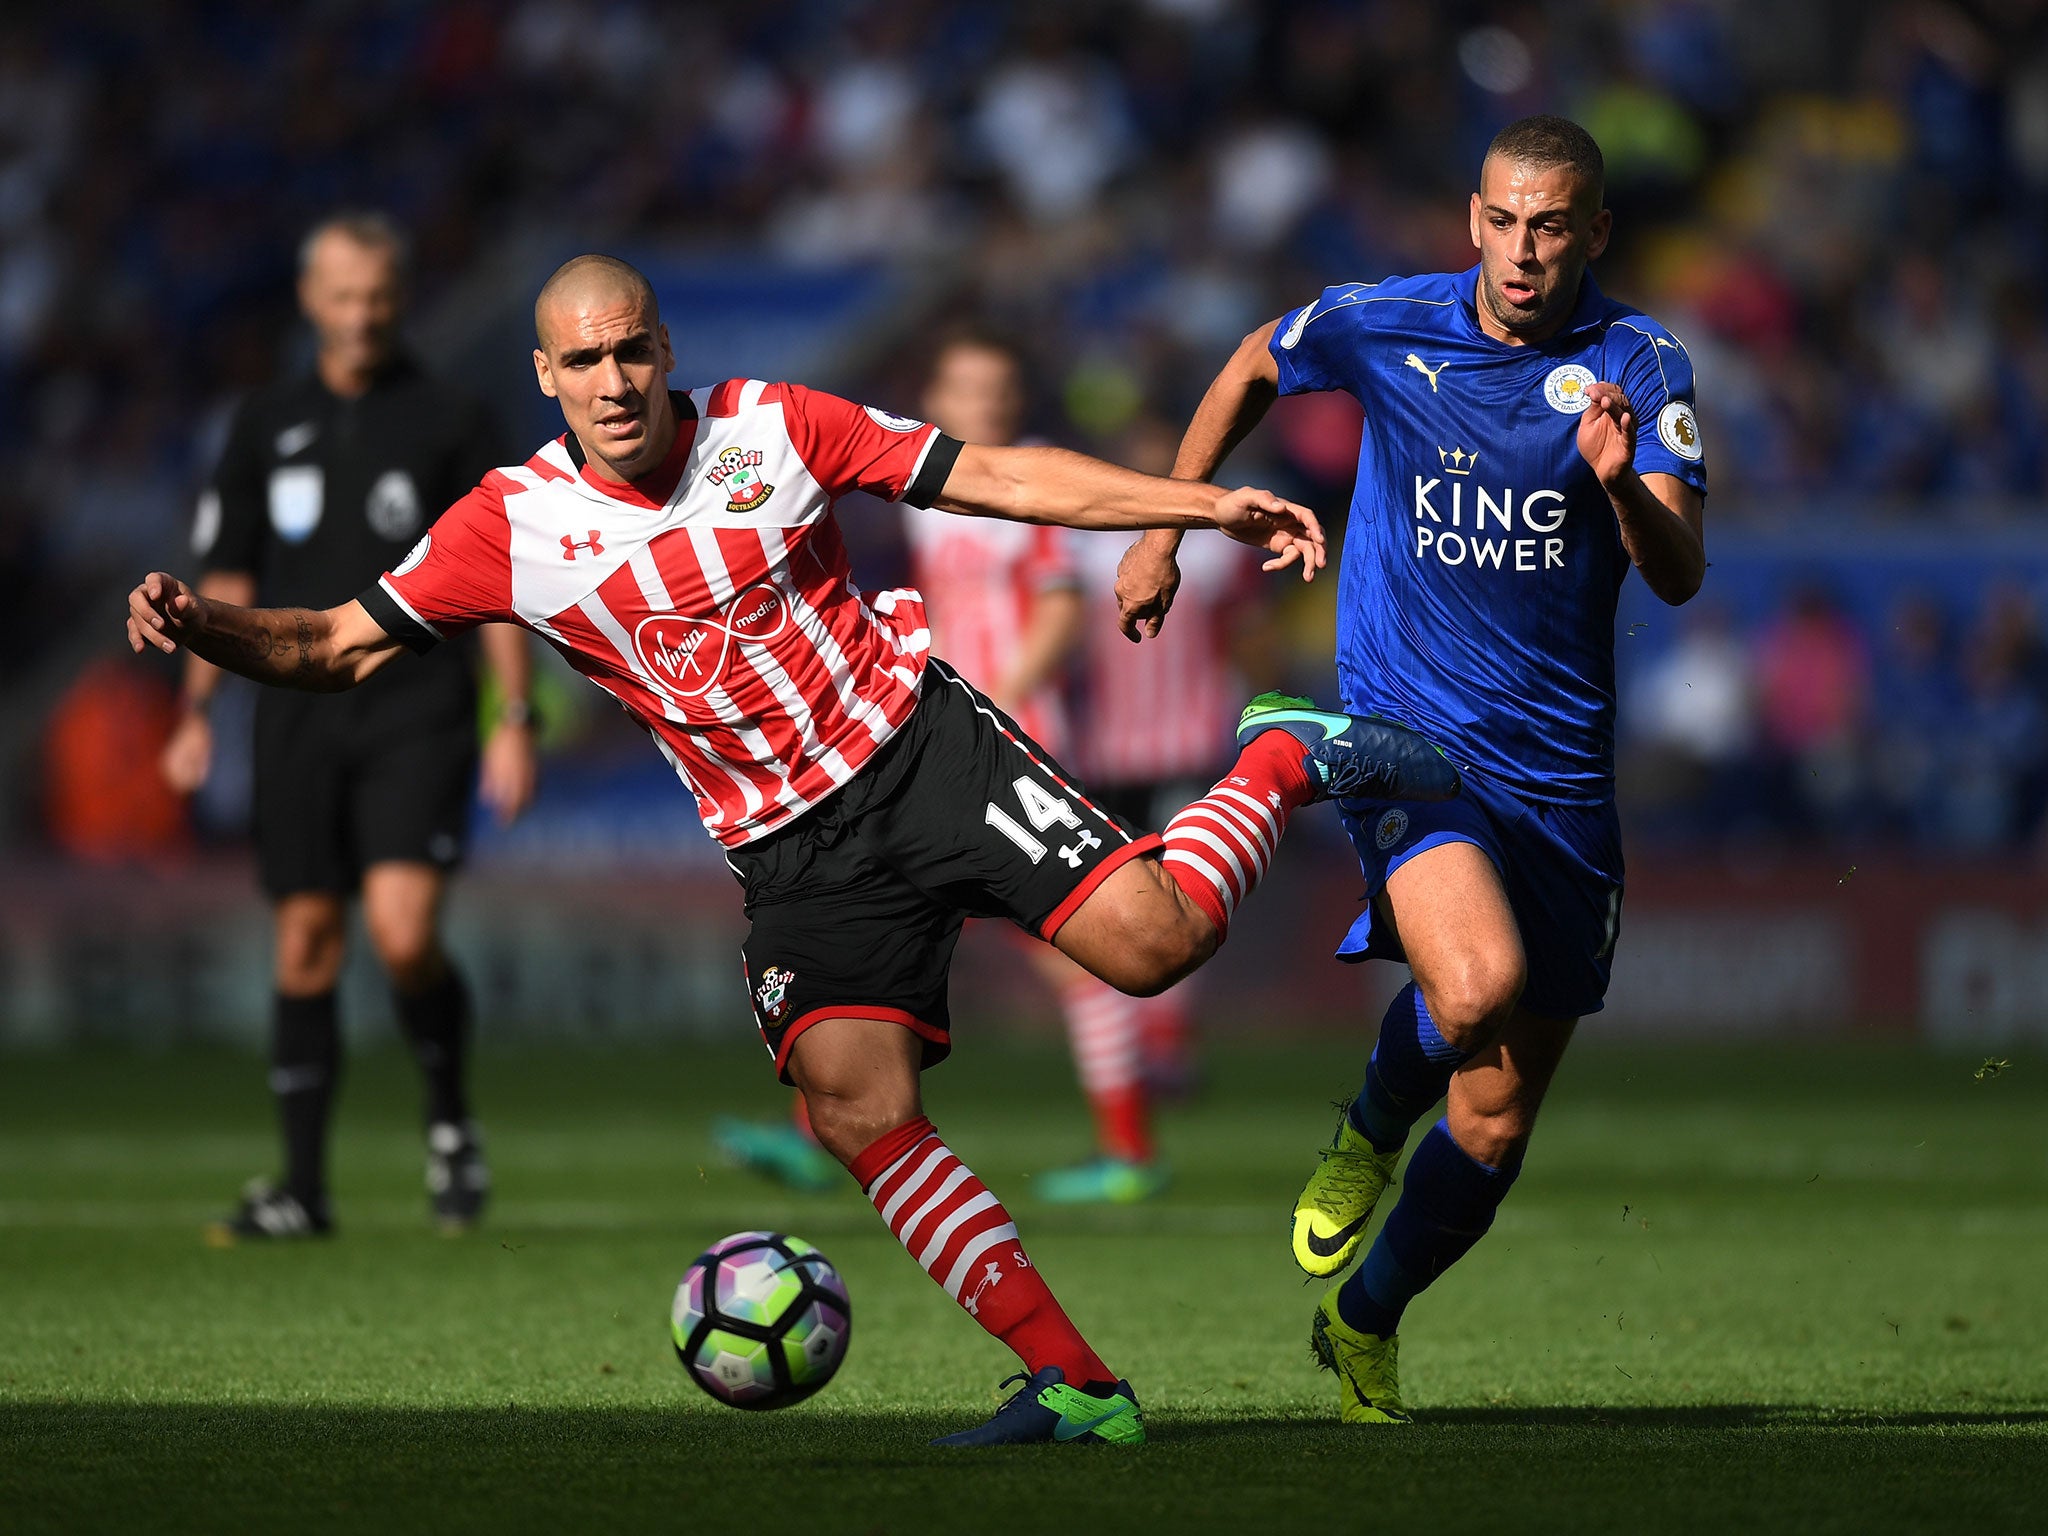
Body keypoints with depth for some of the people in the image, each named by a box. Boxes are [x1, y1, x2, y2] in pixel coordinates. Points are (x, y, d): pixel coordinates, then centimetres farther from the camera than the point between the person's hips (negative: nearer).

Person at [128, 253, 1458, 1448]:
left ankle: (1286, 763, 12)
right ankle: (1075, 1386, -9)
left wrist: (1209, 506, -4)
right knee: (859, 1114, -16)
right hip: (794, 849, 2)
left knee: (1148, 939, -19)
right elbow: (334, 645, -1)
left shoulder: (770, 428, -5)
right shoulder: (514, 525, -4)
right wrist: (199, 624, -21)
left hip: (922, 743, -2)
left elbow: (1000, 479, -1)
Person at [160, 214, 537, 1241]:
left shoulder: (450, 424, 2)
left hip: (418, 713, -3)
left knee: (403, 931, -18)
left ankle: (450, 1122, 7)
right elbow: (228, 578, 15)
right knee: (305, 944, 3)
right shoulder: (267, 427, 11)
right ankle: (302, 1186, 8)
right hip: (300, 719, 3)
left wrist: (515, 720, -5)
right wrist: (196, 712, 7)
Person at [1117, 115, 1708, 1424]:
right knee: (1479, 984, -32)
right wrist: (1163, 532, 21)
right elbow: (1255, 368, 19)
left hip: (1562, 776, 2)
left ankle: (1365, 1324, 35)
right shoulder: (1384, 329, -3)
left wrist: (1625, 485, -36)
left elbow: (1680, 578, -17)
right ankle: (1369, 1133, 1)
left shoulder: (1641, 368, -6)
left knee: (1495, 1127, 8)